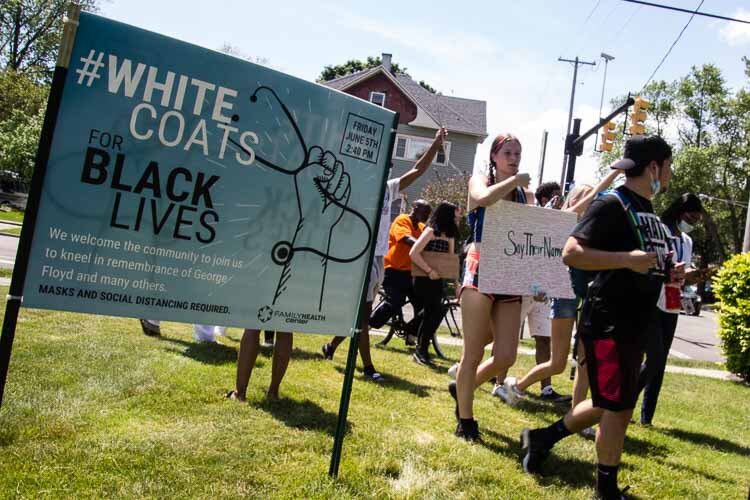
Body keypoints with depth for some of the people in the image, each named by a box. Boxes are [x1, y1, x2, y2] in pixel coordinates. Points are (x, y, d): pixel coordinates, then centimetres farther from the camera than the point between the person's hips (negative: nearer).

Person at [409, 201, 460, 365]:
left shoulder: (450, 236, 12)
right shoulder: (431, 231, -10)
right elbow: (413, 253, -19)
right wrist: (429, 271, -22)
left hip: (437, 280, 8)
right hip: (424, 279, -8)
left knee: (430, 314, 12)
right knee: (436, 312, -13)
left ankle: (421, 350, 23)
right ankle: (422, 350, 0)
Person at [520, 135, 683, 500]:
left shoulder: (647, 211, 16)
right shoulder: (612, 205, -14)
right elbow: (571, 253, -22)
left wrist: (666, 274, 7)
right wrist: (627, 259, -27)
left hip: (634, 325, 10)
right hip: (607, 323, -10)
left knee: (610, 404, 17)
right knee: (619, 407, -2)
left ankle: (542, 438, 31)